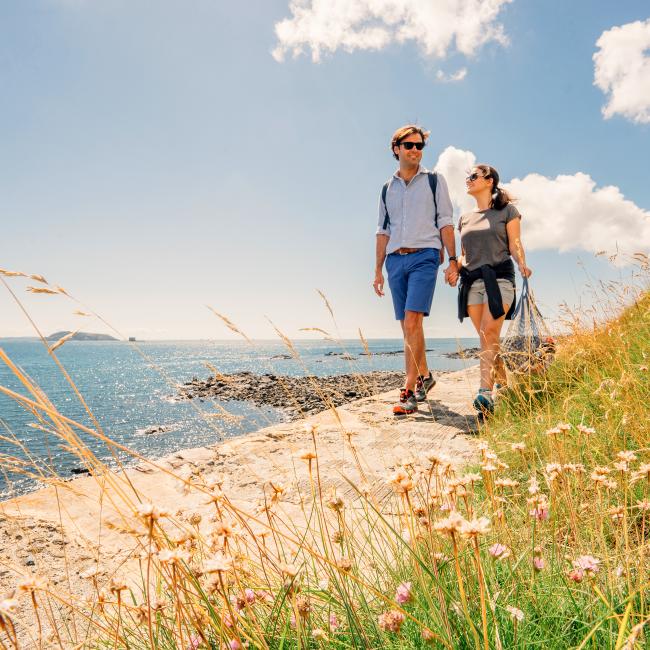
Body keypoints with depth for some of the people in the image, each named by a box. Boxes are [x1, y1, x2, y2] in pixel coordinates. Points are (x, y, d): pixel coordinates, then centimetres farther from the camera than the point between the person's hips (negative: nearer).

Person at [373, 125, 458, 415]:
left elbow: (445, 222, 4)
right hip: (395, 260, 4)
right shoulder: (388, 188, 18)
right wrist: (378, 270, 13)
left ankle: (409, 392, -17)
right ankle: (424, 376, 23)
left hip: (424, 257, -4)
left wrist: (452, 259, -4)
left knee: (412, 321, -18)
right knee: (408, 326, 6)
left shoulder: (434, 180, 9)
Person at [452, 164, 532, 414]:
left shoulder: (507, 211, 8)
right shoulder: (465, 218, 20)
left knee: (490, 332, -19)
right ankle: (502, 383, 18)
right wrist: (455, 270, 1)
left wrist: (522, 264, -18)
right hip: (471, 281, 5)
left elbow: (515, 245, 2)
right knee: (486, 337, 2)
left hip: (499, 277, -4)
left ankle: (485, 391, -25)